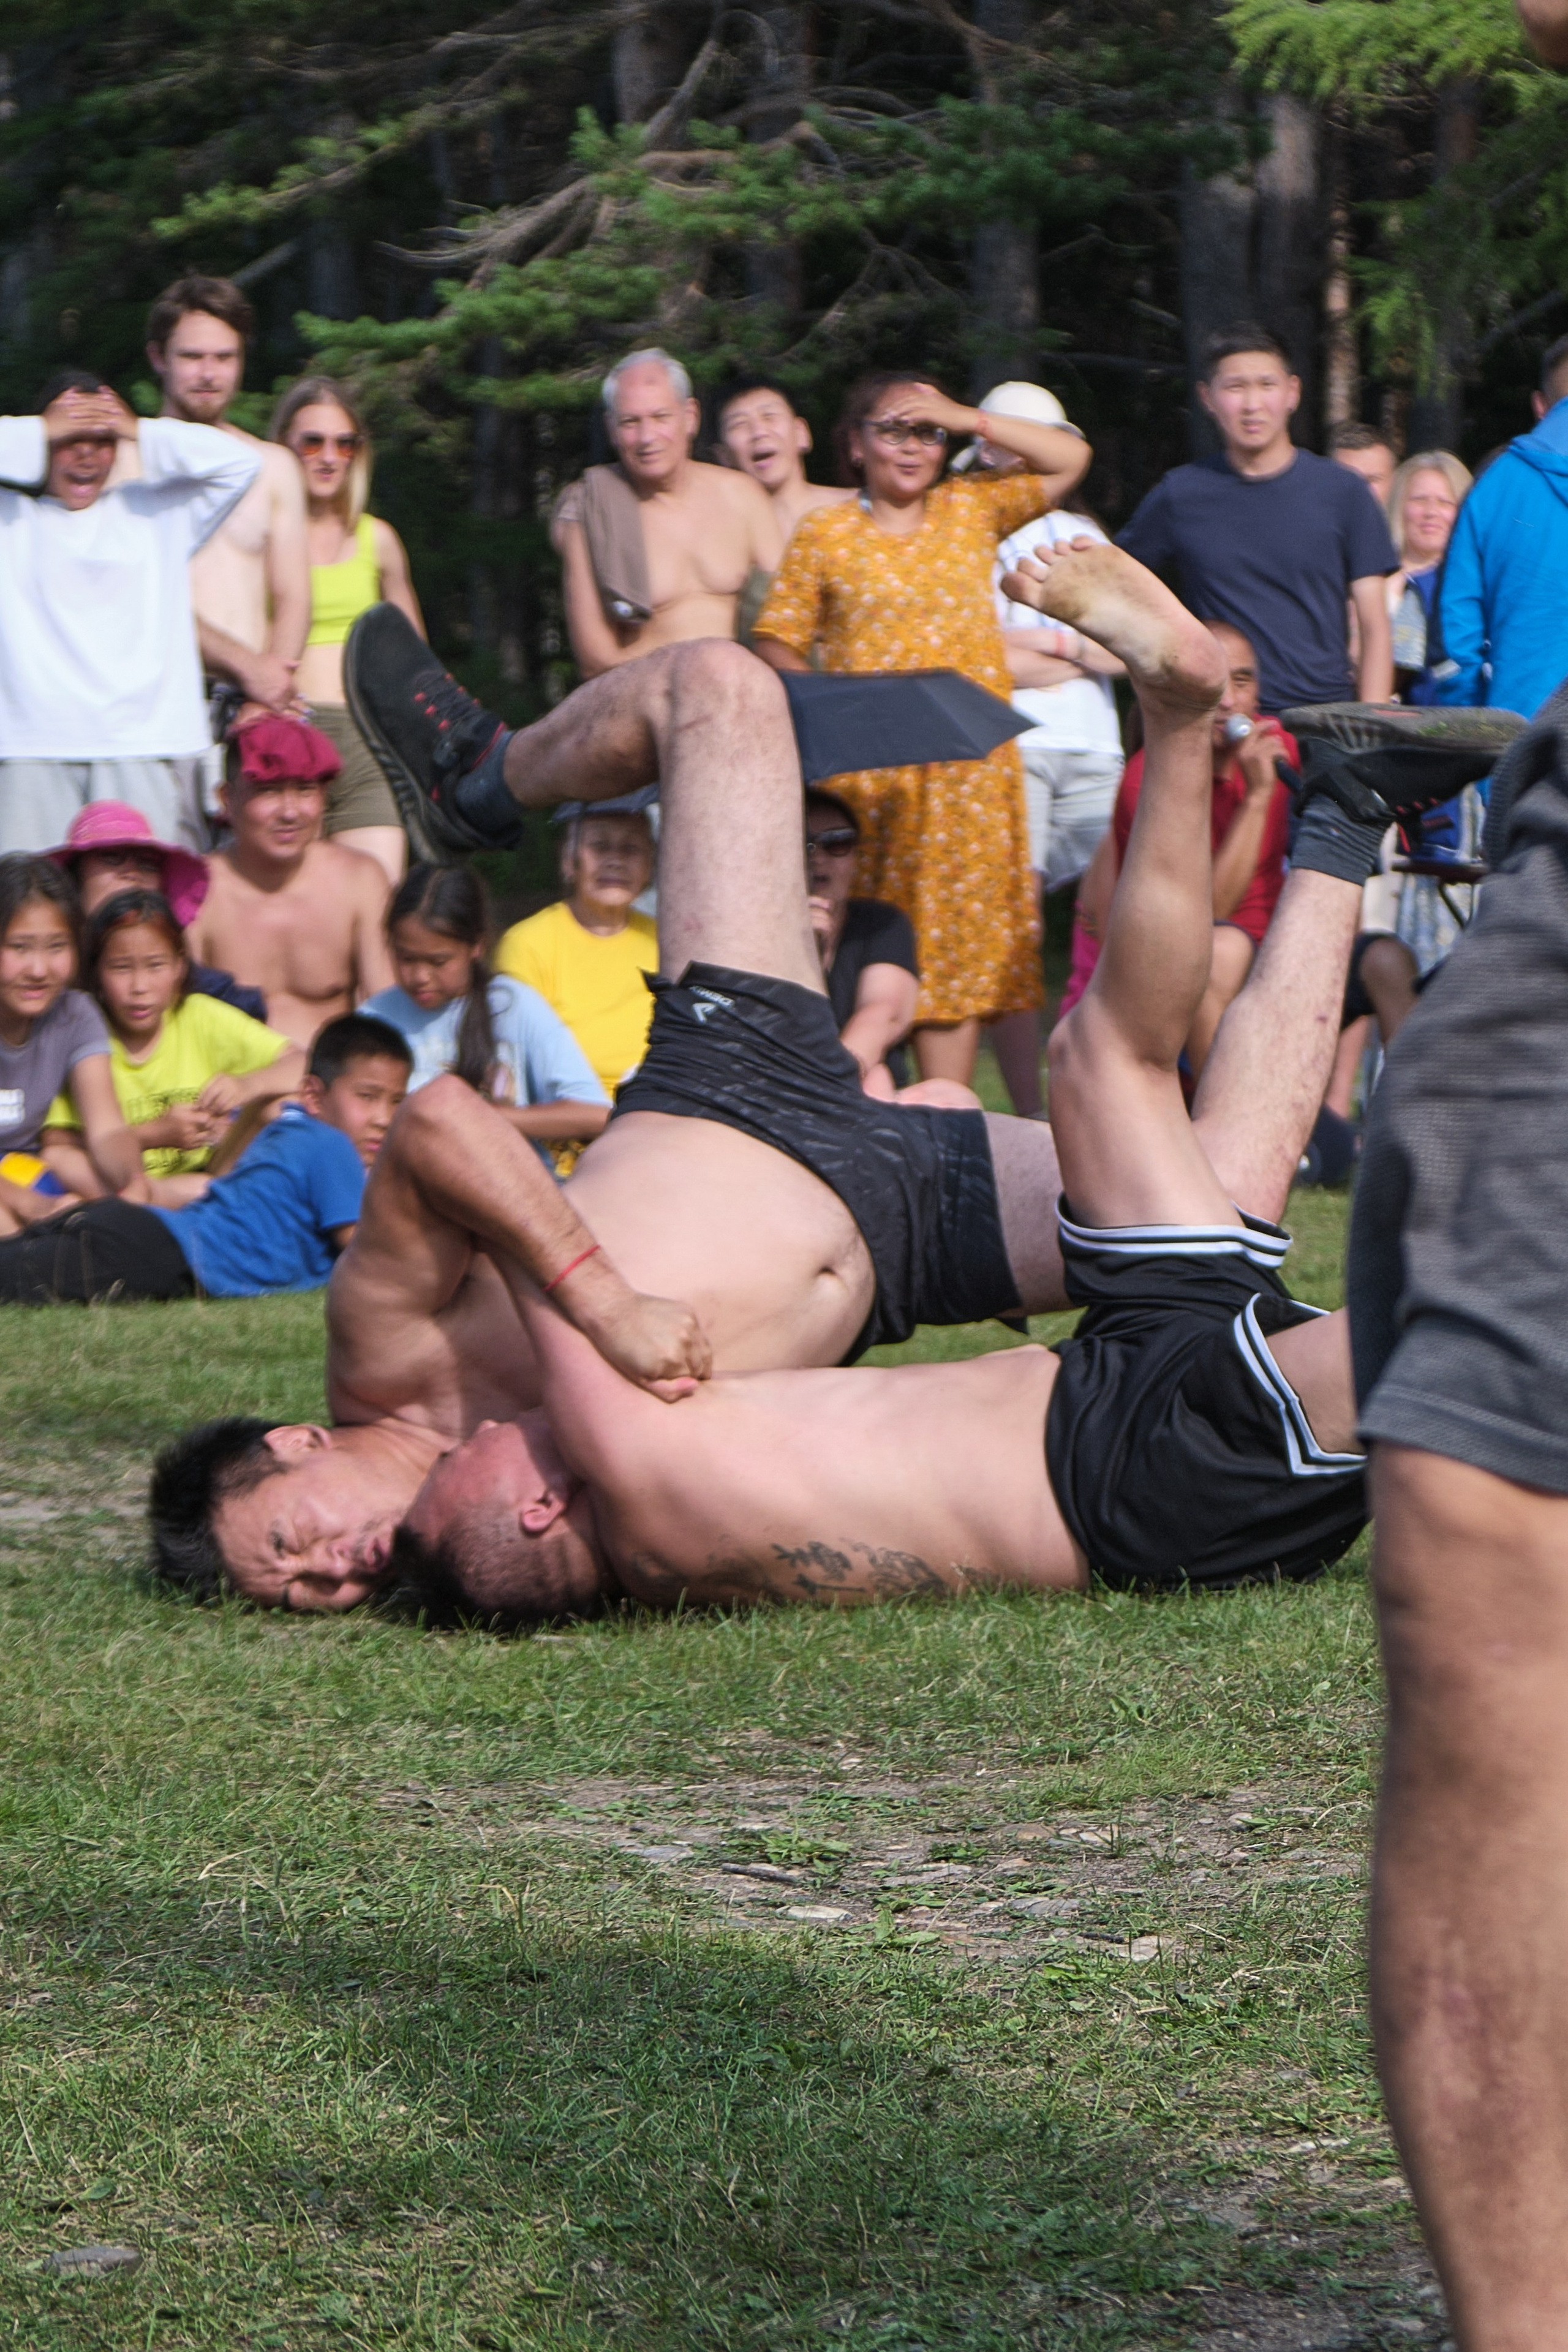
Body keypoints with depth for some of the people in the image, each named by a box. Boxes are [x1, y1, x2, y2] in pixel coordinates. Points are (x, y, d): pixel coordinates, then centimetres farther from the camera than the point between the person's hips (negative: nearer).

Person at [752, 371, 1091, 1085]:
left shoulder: (971, 509, 14)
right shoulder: (823, 534, 8)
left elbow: (1070, 456, 11)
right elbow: (774, 640, 6)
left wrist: (969, 420, 4)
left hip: (966, 766, 2)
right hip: (862, 773, -2)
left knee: (958, 941, -2)